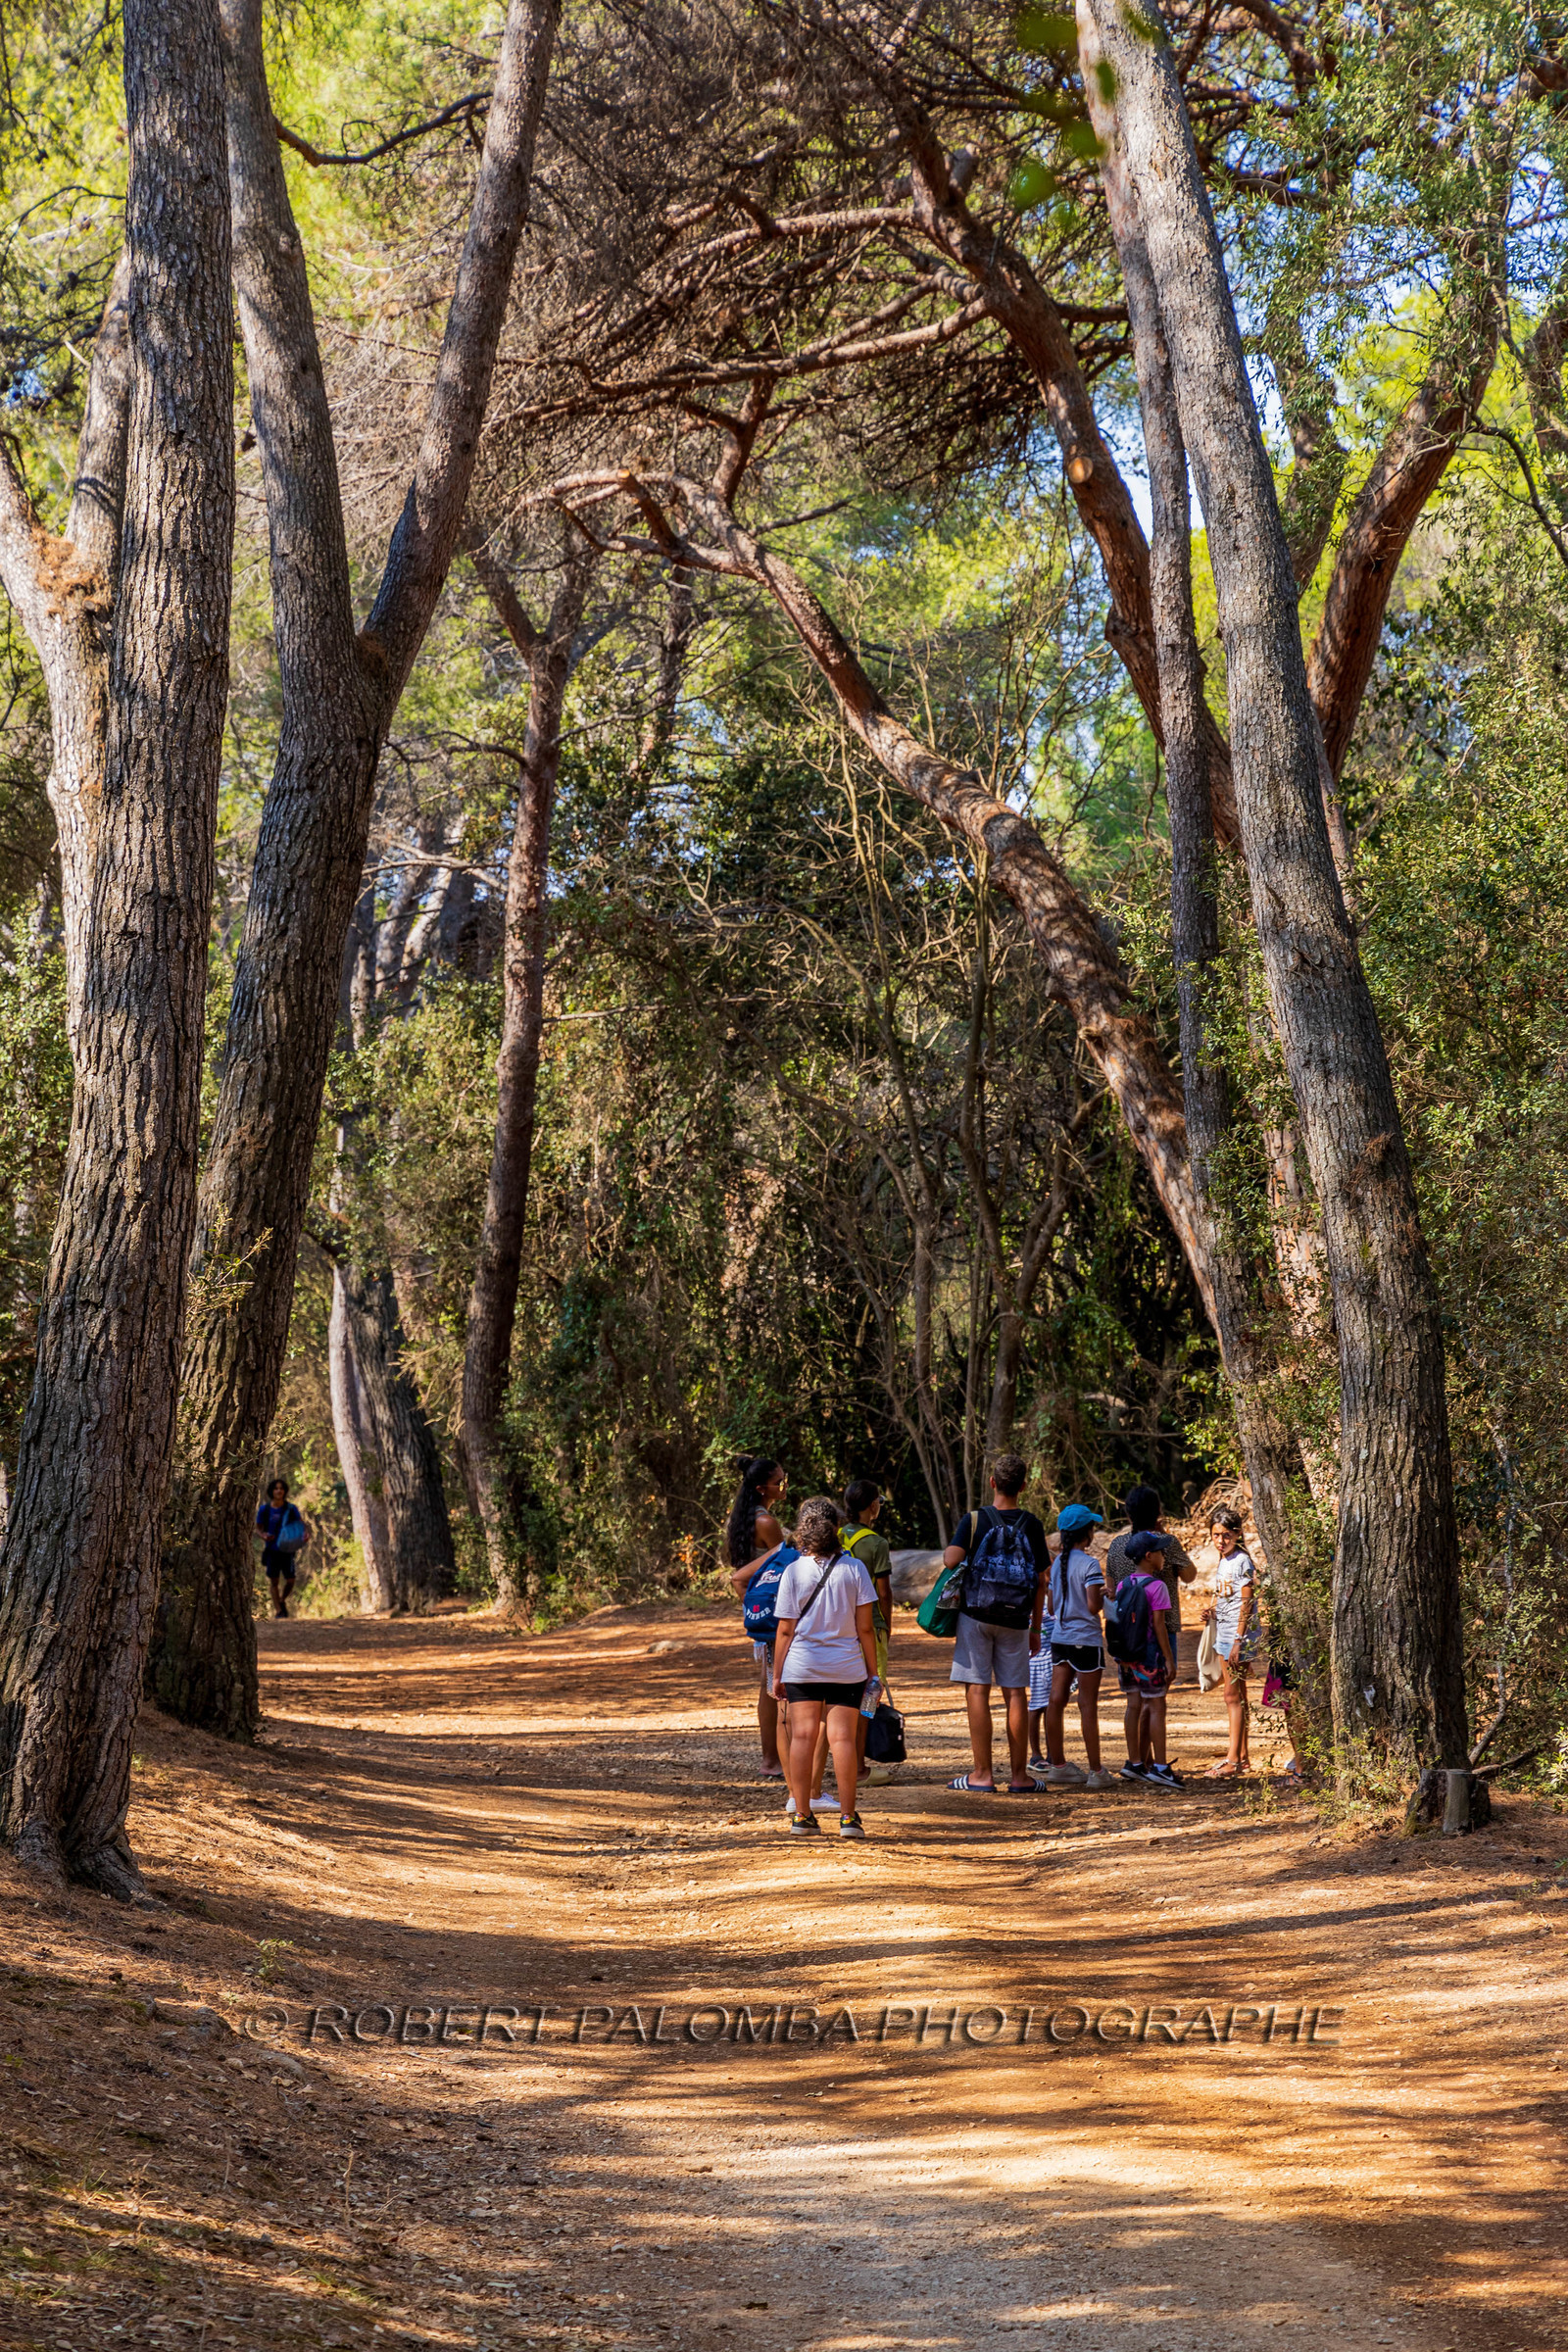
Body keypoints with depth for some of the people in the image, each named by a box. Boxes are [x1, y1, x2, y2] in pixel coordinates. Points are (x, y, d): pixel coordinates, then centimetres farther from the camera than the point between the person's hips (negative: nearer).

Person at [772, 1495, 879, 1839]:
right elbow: (865, 1627, -2)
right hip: (846, 1668, 0)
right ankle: (847, 1816, 0)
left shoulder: (793, 1572, -4)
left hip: (802, 1667, 0)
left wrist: (777, 1674, 7)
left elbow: (785, 1630, -2)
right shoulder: (854, 1568, -3)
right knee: (842, 1736, 0)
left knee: (803, 1736, 4)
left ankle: (802, 1815, 4)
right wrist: (872, 1672, 7)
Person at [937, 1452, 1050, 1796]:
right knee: (1015, 1693, 6)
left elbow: (952, 1559, -19)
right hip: (1015, 1622, 2)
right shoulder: (1031, 1525, 2)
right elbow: (1041, 1580, 5)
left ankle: (982, 1774, -1)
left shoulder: (974, 1520, -6)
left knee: (978, 1691, 0)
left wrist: (946, 1551, 6)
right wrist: (1035, 1629, 13)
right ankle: (1019, 1775, 8)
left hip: (976, 1616, -2)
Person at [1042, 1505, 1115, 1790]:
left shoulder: (1058, 1563, 8)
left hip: (1060, 1637, 7)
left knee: (1056, 1701, 8)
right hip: (1085, 1639, -7)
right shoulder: (1089, 1565, -14)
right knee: (1088, 1705, -3)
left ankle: (1057, 1765, 15)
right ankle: (1096, 1771, 2)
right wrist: (1104, 1594, 0)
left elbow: (1052, 1607, 12)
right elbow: (1094, 1606, -19)